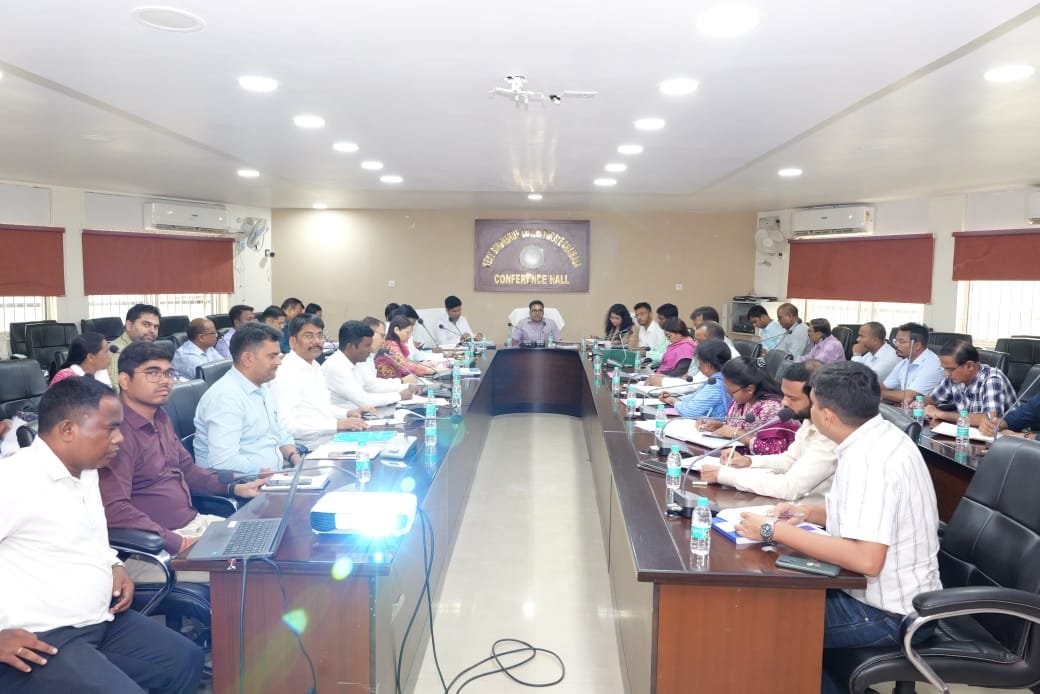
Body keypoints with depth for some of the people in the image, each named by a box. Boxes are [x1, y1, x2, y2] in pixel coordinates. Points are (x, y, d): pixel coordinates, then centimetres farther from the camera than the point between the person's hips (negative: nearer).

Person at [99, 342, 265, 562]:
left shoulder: (161, 418, 12)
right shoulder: (119, 431, -18)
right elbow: (114, 510, -26)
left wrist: (234, 487, 9)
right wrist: (181, 544, -27)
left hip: (195, 521, 9)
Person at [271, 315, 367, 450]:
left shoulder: (315, 366, 16)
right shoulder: (286, 373, -13)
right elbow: (288, 424, -23)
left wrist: (347, 413, 10)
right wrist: (337, 424, -26)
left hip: (330, 442, 9)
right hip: (308, 450, -9)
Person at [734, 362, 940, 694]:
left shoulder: (869, 460, -27)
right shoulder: (881, 436, 2)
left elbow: (866, 559, -34)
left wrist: (776, 531, -28)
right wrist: (809, 513, 6)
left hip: (889, 614, -9)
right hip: (891, 592, 9)